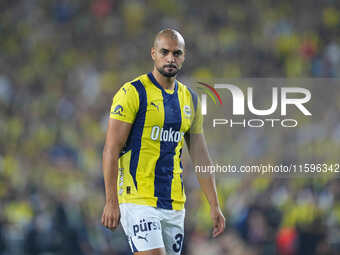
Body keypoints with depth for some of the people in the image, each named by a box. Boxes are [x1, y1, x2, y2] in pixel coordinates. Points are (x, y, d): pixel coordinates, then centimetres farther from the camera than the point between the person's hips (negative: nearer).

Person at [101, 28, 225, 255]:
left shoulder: (189, 99, 13)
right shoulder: (133, 93, -6)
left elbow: (200, 156, 17)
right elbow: (111, 150, -10)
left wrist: (214, 205, 12)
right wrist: (111, 202, -16)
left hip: (174, 203, 6)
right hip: (138, 200, -6)